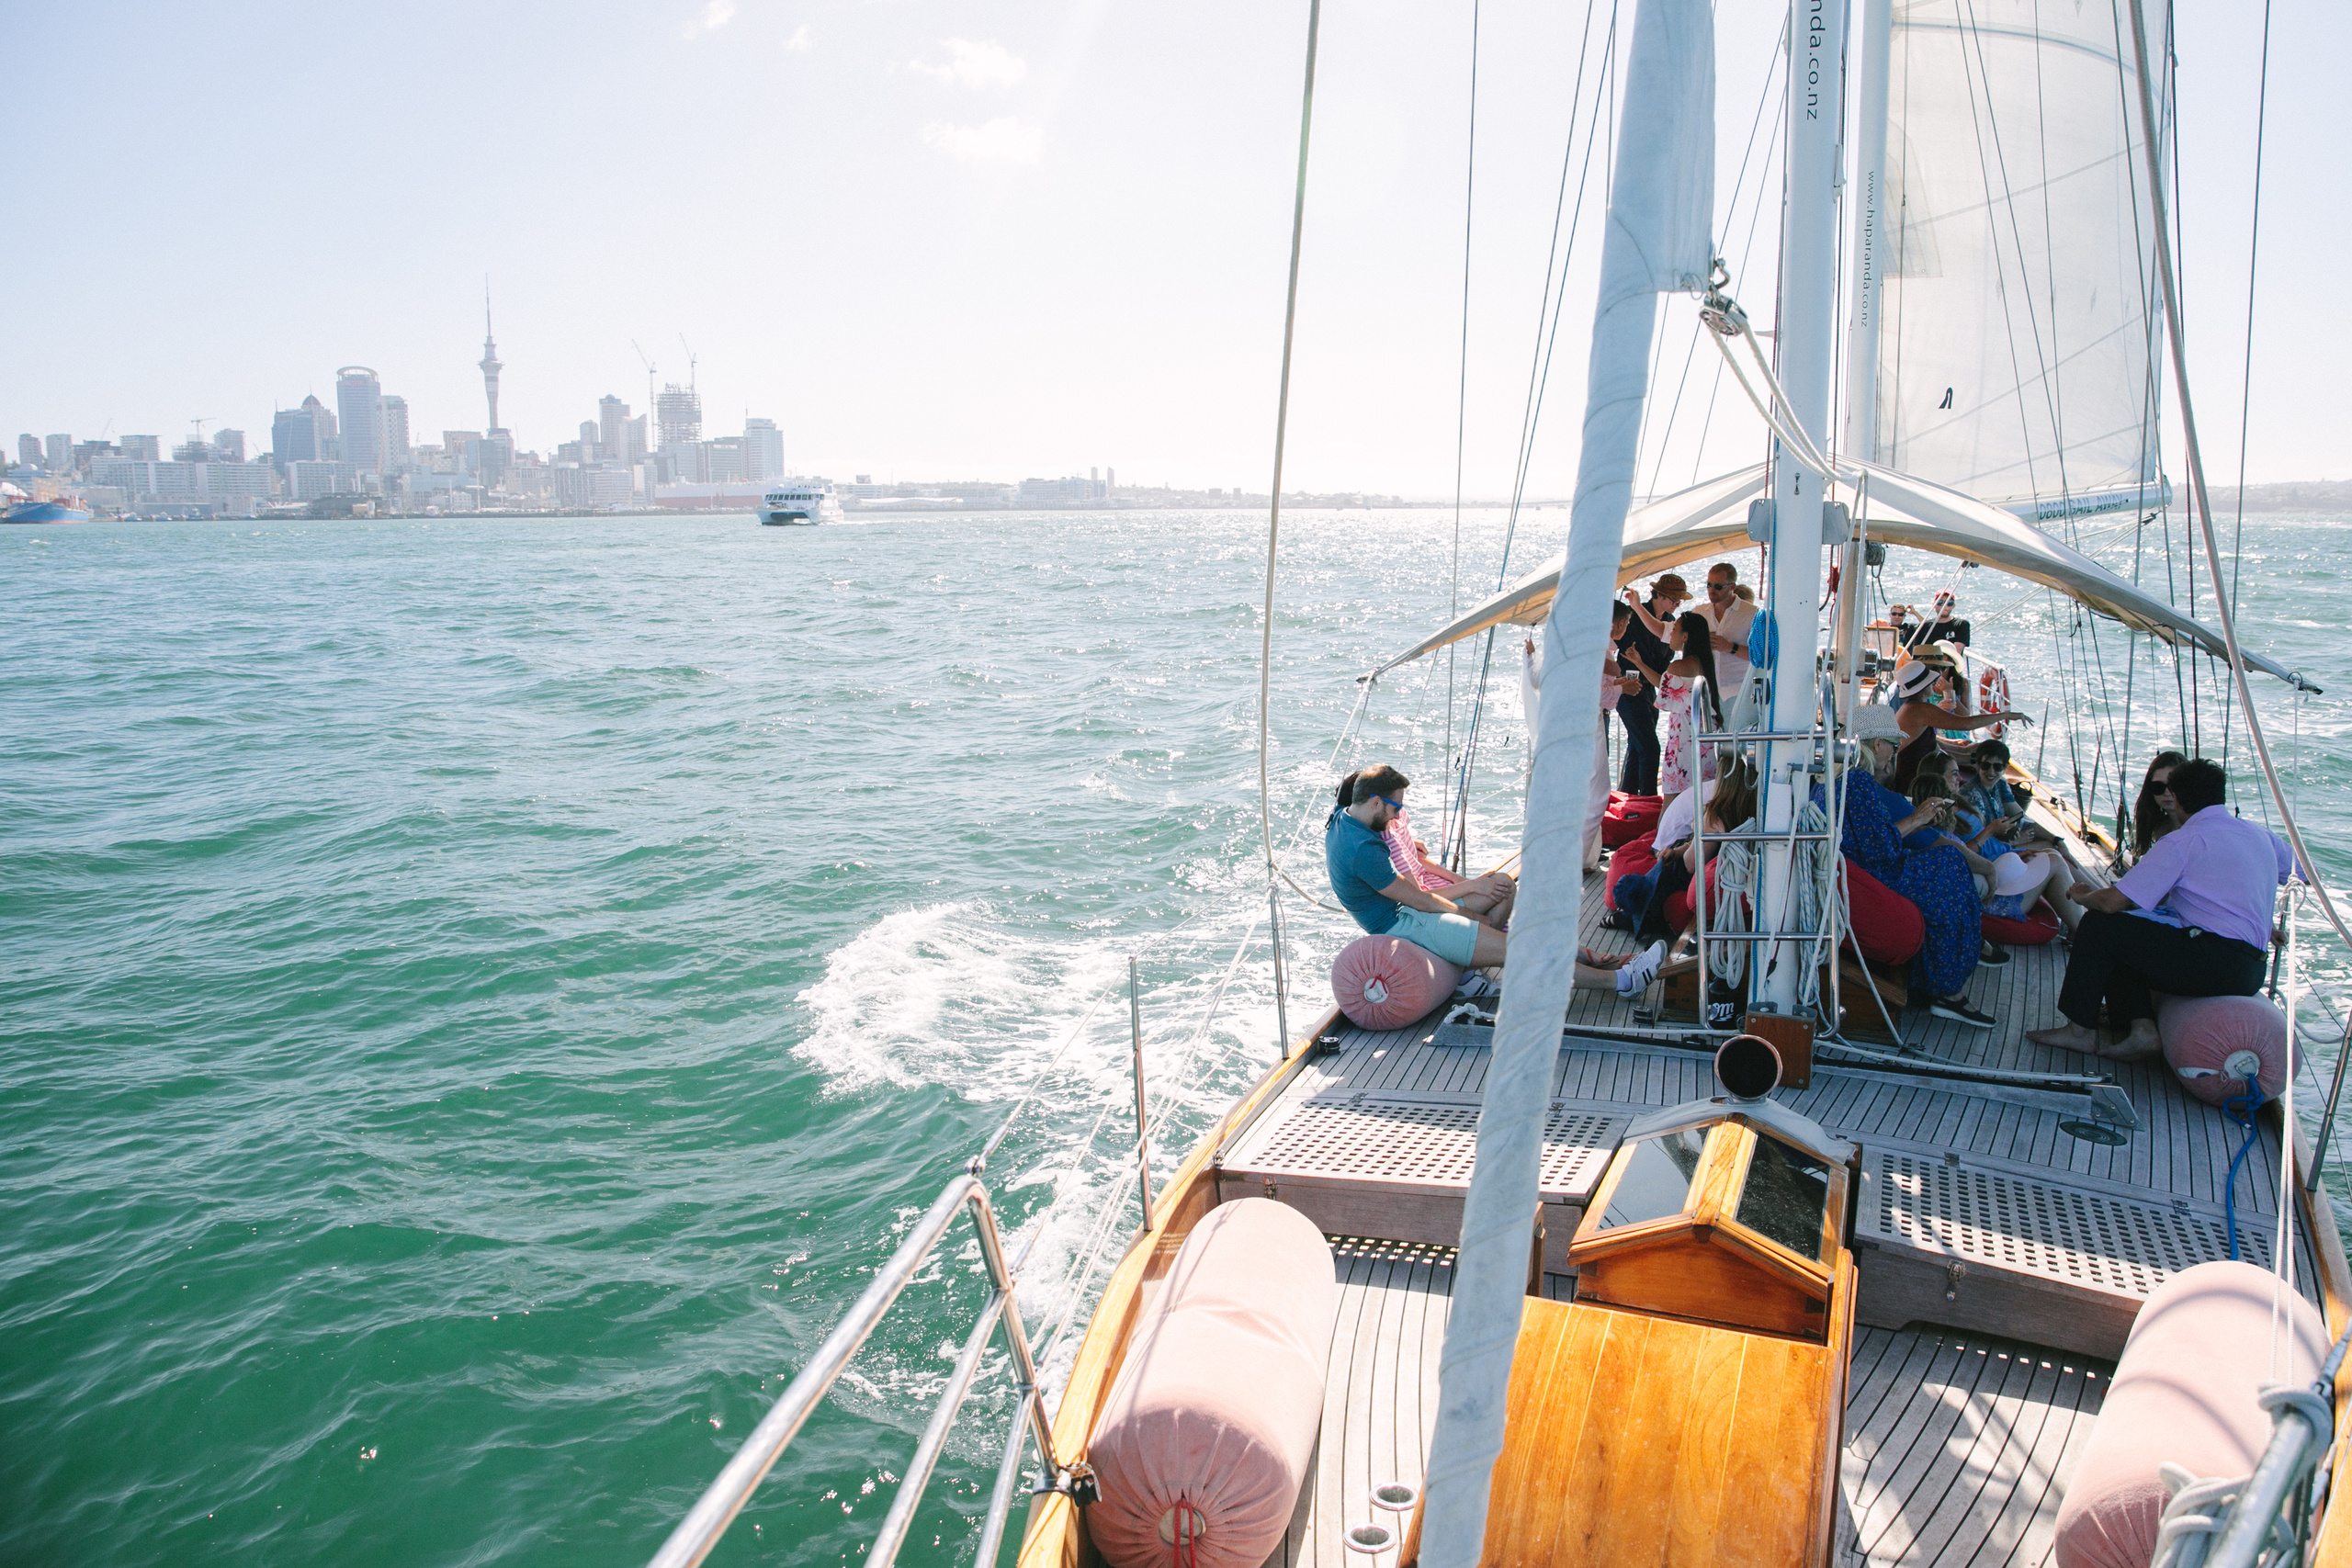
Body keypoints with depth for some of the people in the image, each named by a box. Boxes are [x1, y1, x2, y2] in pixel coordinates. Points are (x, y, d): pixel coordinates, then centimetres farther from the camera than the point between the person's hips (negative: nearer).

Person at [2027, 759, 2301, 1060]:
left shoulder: (2182, 841, -8)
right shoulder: (2261, 834, 14)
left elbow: (2112, 901, -12)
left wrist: (2083, 896, 10)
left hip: (2213, 964, -8)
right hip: (2252, 972, 8)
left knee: (2099, 925, 1)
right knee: (2120, 940, 19)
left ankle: (2081, 1030, 5)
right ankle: (2141, 1027, 2)